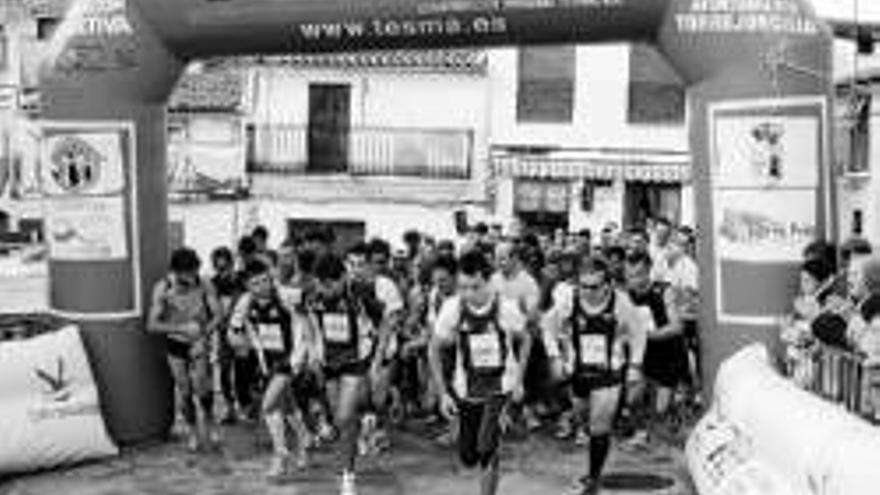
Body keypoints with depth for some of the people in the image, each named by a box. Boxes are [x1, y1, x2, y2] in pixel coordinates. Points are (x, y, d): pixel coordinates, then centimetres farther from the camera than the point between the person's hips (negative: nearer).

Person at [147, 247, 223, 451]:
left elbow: (218, 315, -9)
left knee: (201, 386, -15)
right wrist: (182, 328, -29)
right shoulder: (162, 288, -16)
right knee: (184, 391, 4)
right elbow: (152, 324, -18)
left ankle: (209, 420, 13)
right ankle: (192, 429, 25)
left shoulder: (204, 285, -14)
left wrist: (204, 337, -22)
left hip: (199, 342, 0)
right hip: (176, 344, 1)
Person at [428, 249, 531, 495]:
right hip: (466, 389, 2)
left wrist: (519, 381, -2)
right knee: (468, 457, 9)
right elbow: (434, 350, -2)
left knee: (487, 450, -19)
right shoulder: (452, 308, -16)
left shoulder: (506, 308, -18)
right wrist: (444, 393, -5)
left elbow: (524, 340, 3)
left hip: (500, 386, -2)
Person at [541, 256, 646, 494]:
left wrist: (634, 365, -2)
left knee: (600, 428, -4)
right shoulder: (568, 301, -11)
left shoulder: (620, 302, -12)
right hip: (578, 372, 2)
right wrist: (555, 356, -1)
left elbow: (637, 333, 3)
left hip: (609, 374, -2)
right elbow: (548, 325, 6)